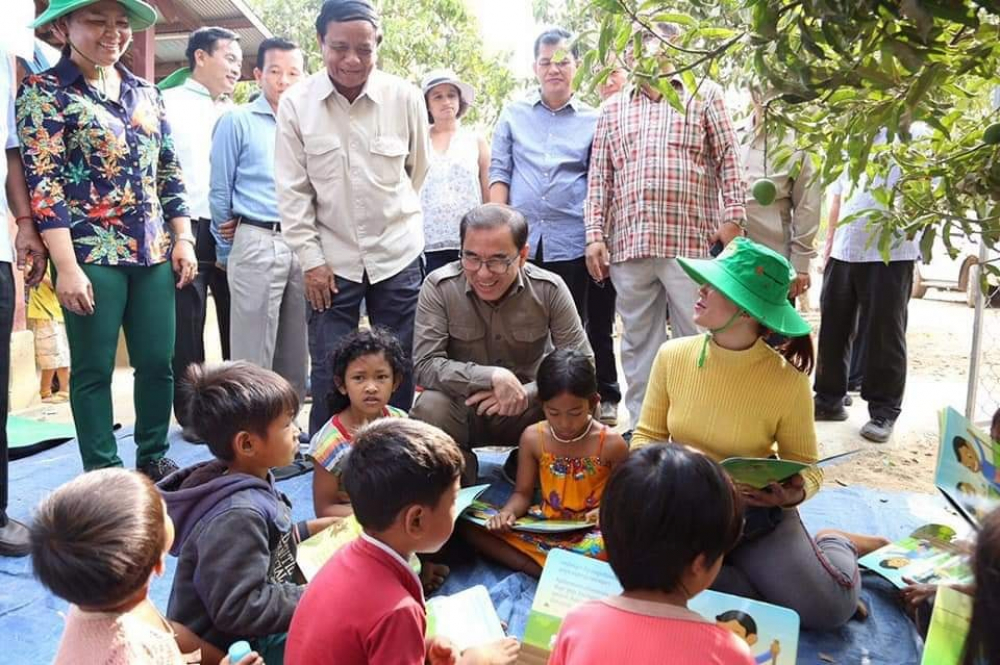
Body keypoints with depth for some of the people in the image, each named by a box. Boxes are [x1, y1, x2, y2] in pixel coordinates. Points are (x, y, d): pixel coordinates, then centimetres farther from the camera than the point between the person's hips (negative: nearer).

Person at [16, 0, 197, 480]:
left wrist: (183, 238, 7)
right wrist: (66, 266, -16)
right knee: (94, 369, 4)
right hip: (92, 254, -5)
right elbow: (43, 184, -9)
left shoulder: (146, 93, 13)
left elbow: (169, 172, 15)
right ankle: (103, 474, 15)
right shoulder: (43, 92, -2)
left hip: (154, 252, 5)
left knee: (158, 362, 8)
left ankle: (154, 459, 24)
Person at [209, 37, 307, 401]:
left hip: (303, 245, 5)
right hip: (257, 243, -4)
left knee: (296, 353, 11)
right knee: (253, 353, -1)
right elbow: (220, 192, 3)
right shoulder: (237, 121, 2)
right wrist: (225, 253, 4)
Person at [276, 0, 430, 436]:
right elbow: (293, 191, -3)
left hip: (397, 255, 1)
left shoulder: (405, 97, -5)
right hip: (332, 259, -1)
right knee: (329, 374, 6)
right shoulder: (296, 103, -6)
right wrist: (311, 259, -6)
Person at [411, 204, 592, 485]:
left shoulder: (550, 289, -12)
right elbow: (424, 365, -20)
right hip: (462, 410, -1)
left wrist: (524, 393, -28)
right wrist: (492, 377, -32)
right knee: (429, 408, -33)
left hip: (528, 411, 1)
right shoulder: (439, 287, -15)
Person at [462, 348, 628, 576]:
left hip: (590, 531, -3)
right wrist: (508, 512, -14)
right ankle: (543, 572, -27)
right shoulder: (533, 438, -1)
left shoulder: (611, 444, -9)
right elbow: (523, 492, 7)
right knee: (474, 527, -15)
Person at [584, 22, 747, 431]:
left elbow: (728, 159, 5)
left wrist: (732, 218, -5)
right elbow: (599, 176, 12)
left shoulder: (704, 94, 11)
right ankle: (641, 426, 20)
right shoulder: (613, 108, 17)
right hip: (628, 244, 3)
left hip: (691, 241, -2)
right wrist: (595, 234, 4)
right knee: (638, 342, 9)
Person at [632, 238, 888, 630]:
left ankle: (837, 545, 20)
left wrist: (797, 491, -27)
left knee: (827, 608, -17)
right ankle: (770, 586, 3)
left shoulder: (787, 379, -16)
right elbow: (645, 437, 1)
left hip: (758, 514, -2)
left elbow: (806, 465, -4)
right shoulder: (672, 356, -9)